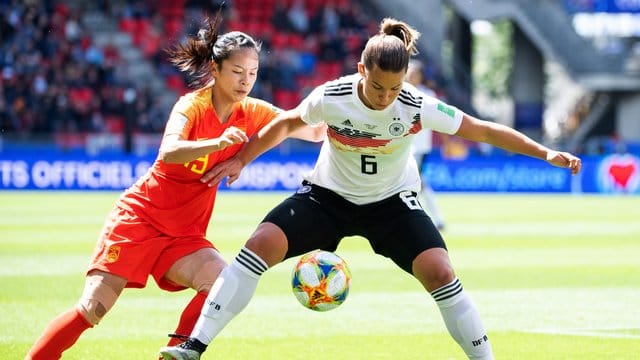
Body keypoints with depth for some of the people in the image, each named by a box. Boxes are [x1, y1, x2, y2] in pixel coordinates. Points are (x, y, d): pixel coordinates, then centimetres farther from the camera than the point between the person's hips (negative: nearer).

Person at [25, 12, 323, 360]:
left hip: (185, 234, 5)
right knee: (91, 309, -11)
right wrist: (218, 143, -51)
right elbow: (169, 153, -35)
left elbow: (312, 130, -2)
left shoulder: (252, 113, -2)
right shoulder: (192, 105, -16)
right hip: (140, 216, -5)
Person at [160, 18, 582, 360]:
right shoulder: (329, 98, -22)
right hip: (329, 195, 0)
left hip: (393, 202, 0)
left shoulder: (418, 107, -23)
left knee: (440, 272, -22)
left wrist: (546, 153, -19)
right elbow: (286, 124, 0)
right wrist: (239, 160, -1)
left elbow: (484, 130, -15)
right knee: (261, 244, -19)